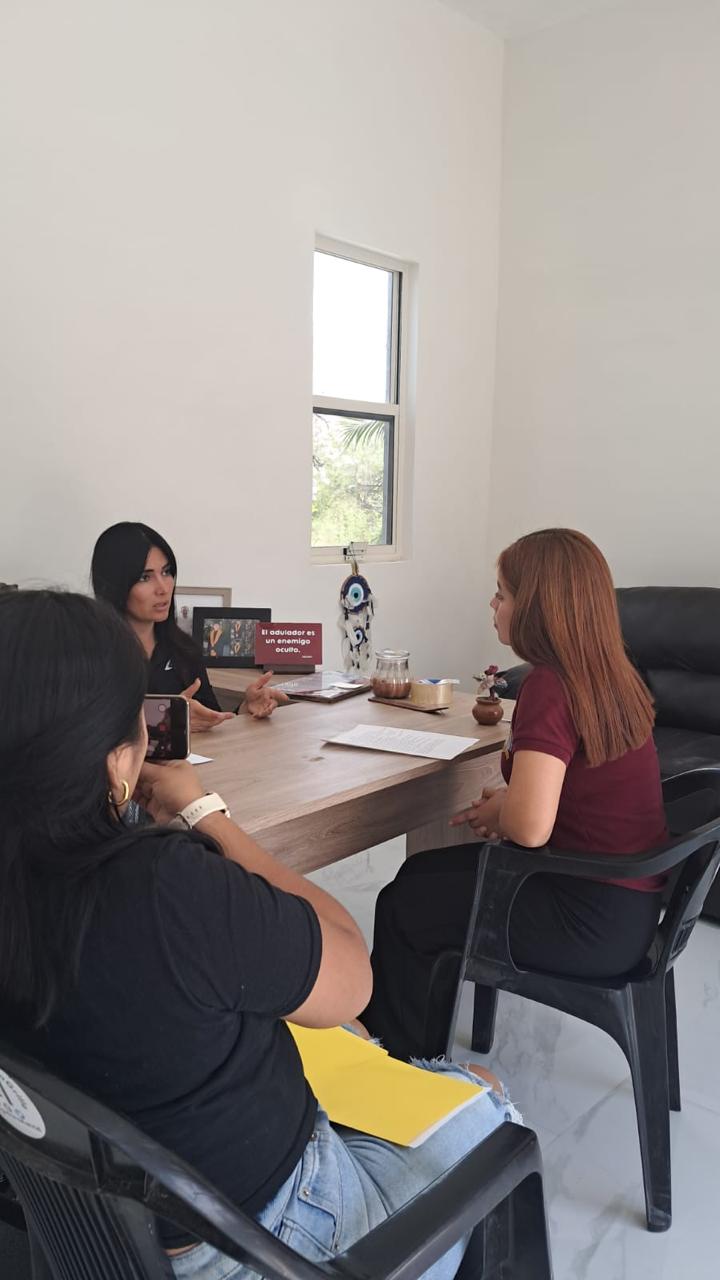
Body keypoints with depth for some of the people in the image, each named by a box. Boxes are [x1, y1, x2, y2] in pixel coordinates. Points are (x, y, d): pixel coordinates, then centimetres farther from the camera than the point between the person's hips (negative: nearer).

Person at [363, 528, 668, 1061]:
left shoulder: (550, 686, -24)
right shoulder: (610, 675, 3)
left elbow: (529, 826, -31)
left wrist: (495, 810, -9)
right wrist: (504, 806, 2)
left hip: (594, 920, -8)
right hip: (630, 899, 9)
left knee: (403, 908, 9)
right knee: (424, 874, 20)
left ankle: (391, 1068, 34)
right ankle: (422, 1047, 36)